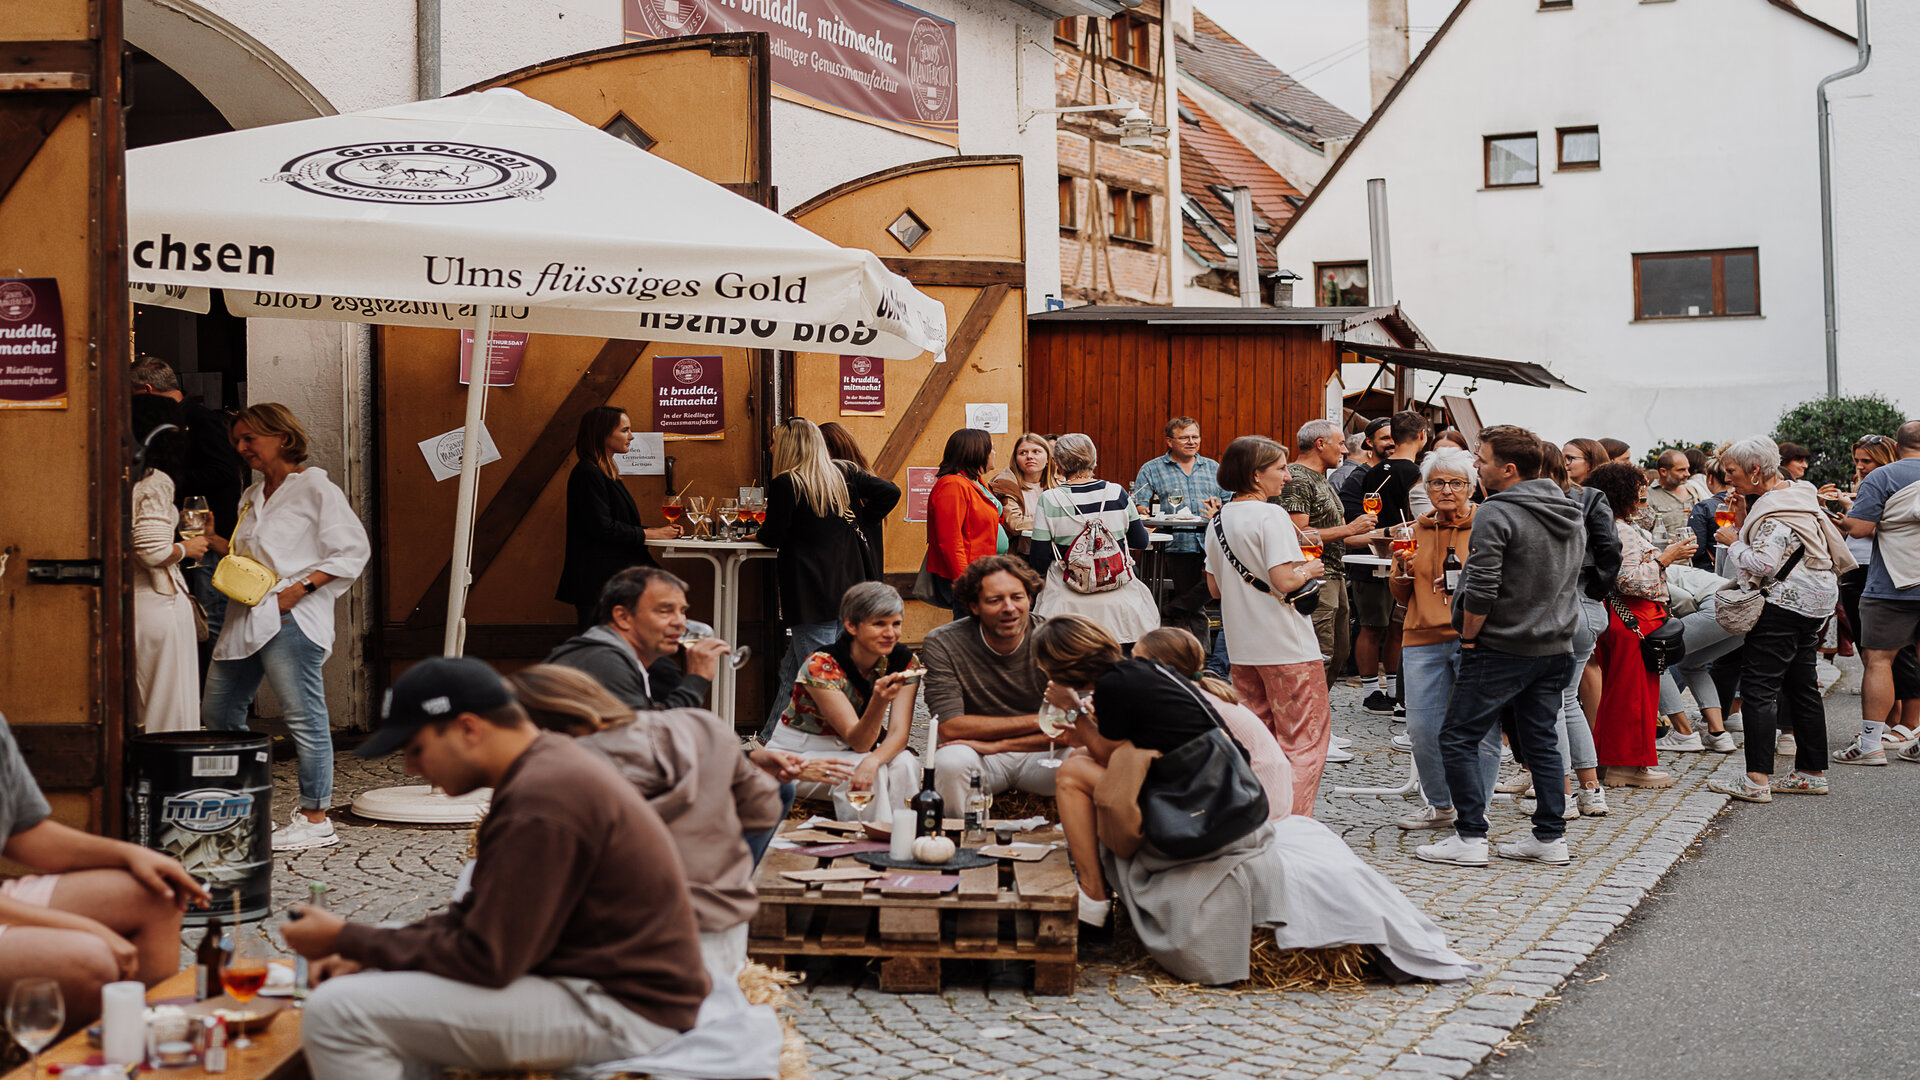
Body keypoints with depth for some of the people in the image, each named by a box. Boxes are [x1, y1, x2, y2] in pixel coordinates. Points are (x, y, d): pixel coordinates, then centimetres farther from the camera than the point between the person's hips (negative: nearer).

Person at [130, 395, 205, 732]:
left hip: (127, 600, 8)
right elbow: (152, 552, -20)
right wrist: (187, 548, -1)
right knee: (169, 712, -1)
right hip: (159, 603, -7)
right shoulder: (156, 482, -13)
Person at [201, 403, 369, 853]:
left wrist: (300, 587, -16)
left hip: (289, 619, -9)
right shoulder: (252, 496, 20)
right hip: (245, 620, 9)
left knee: (303, 717, -7)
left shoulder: (315, 489, -6)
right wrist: (213, 542, 11)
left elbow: (353, 550, -11)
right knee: (216, 714, 11)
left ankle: (316, 819, 0)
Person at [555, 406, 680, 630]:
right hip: (597, 579, -10)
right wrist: (648, 534, -11)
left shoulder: (605, 473, 18)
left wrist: (656, 530, 8)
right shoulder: (587, 474, -14)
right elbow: (602, 529, -19)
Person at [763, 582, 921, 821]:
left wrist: (873, 760, -39)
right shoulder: (821, 666, -26)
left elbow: (899, 732, -16)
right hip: (798, 755, -5)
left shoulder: (902, 660, -11)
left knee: (903, 764, -27)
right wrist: (879, 702, -49)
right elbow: (858, 741, -29)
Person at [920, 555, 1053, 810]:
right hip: (979, 760, -1)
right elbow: (949, 727, -18)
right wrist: (1037, 722, -17)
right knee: (950, 762, -34)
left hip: (1036, 753, 1)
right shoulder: (942, 644, -12)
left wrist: (995, 745, -21)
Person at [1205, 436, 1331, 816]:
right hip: (1287, 646, -8)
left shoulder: (1218, 521, 9)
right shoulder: (1271, 516, -15)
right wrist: (1309, 570, -3)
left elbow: (1215, 587, 14)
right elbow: (1284, 581, -22)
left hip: (1242, 647, 8)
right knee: (1305, 739, 0)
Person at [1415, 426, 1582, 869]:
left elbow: (1481, 589, -21)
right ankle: (1551, 838, 15)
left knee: (1458, 738, -1)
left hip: (1501, 650, -8)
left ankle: (1470, 838, -2)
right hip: (1556, 649, 8)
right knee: (1541, 741, 14)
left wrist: (1469, 637, -8)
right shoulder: (1571, 516, 11)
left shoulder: (1497, 513, -16)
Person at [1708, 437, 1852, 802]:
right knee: (1801, 685, 14)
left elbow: (1763, 564, -25)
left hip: (1786, 604, -11)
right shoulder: (1794, 494, 14)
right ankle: (1812, 773, 20)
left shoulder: (1777, 511, -18)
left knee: (1758, 686, -11)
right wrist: (1742, 518, 5)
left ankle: (1756, 780, -14)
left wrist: (1733, 541, -10)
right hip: (1813, 603, 11)